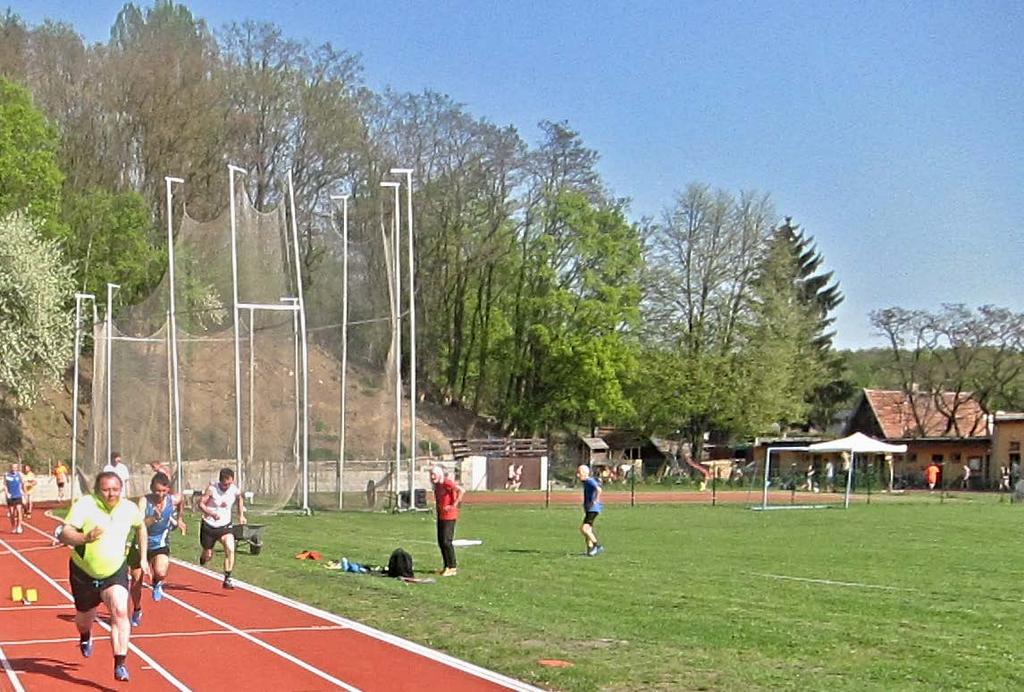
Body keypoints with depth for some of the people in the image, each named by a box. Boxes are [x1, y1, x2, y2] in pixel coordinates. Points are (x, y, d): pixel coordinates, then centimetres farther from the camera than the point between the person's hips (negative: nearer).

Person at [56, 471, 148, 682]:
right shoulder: (84, 505, -21)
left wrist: (143, 558, 15)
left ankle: (120, 664, -20)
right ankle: (85, 637, 56)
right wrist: (85, 538, -49)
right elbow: (63, 535, -31)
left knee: (120, 611, -23)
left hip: (115, 571, 1)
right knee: (85, 619, 18)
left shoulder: (129, 508, -8)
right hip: (84, 572, -1)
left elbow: (140, 527, 16)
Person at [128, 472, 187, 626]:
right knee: (136, 579, 11)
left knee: (160, 572, -27)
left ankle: (157, 583, 11)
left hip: (161, 545, 1)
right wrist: (154, 518, -50)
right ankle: (137, 611, 37)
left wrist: (179, 519, 25)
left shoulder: (175, 499, -12)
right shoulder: (144, 501, -22)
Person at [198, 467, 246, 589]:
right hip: (209, 525, -2)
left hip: (225, 526, 2)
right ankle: (202, 559, 49)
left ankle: (227, 579, -14)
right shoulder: (212, 489, -19)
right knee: (208, 555, 10)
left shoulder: (235, 491, -9)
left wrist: (241, 515, 12)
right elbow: (201, 504, -15)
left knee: (230, 549, -21)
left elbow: (239, 499, 15)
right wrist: (211, 513, -31)